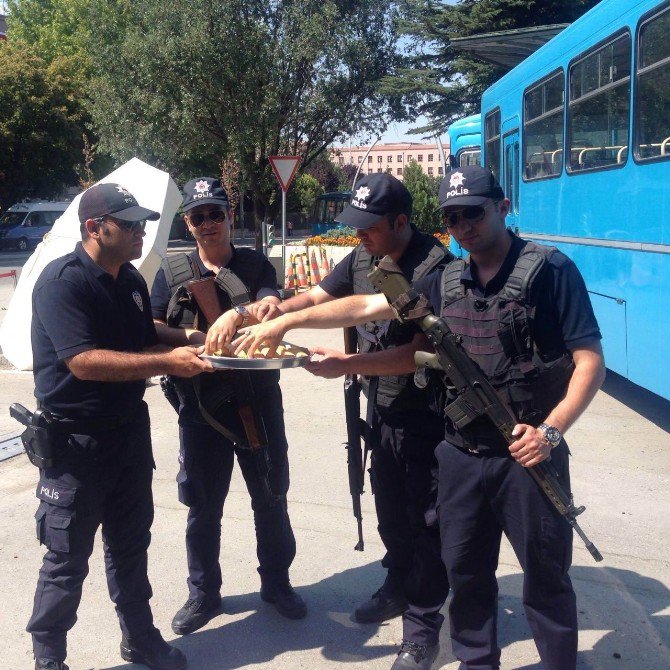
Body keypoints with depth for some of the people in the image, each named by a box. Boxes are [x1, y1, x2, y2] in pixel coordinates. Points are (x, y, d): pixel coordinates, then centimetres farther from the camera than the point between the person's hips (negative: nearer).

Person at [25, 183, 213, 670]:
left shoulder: (131, 280, 7)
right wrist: (166, 363, -29)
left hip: (129, 429, 7)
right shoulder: (62, 281, -18)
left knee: (130, 543, 19)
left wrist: (186, 352, -4)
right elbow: (83, 362, -27)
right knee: (67, 558, 5)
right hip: (75, 442, -7)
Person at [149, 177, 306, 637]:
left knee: (271, 496, 11)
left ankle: (277, 582, 30)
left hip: (259, 397, 0)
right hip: (200, 403, 0)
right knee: (203, 505, 9)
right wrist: (188, 336, -16)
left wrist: (239, 314, -32)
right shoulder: (173, 271, 7)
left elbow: (274, 309, -11)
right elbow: (152, 327, 3)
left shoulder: (256, 266, 5)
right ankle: (204, 594, 26)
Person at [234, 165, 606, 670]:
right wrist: (284, 321, 4)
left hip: (527, 454, -5)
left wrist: (551, 430, -21)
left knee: (546, 576, 7)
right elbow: (366, 307, 9)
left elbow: (590, 360, -10)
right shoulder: (446, 282, 7)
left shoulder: (549, 269, -8)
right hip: (461, 453, 5)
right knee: (465, 571, 16)